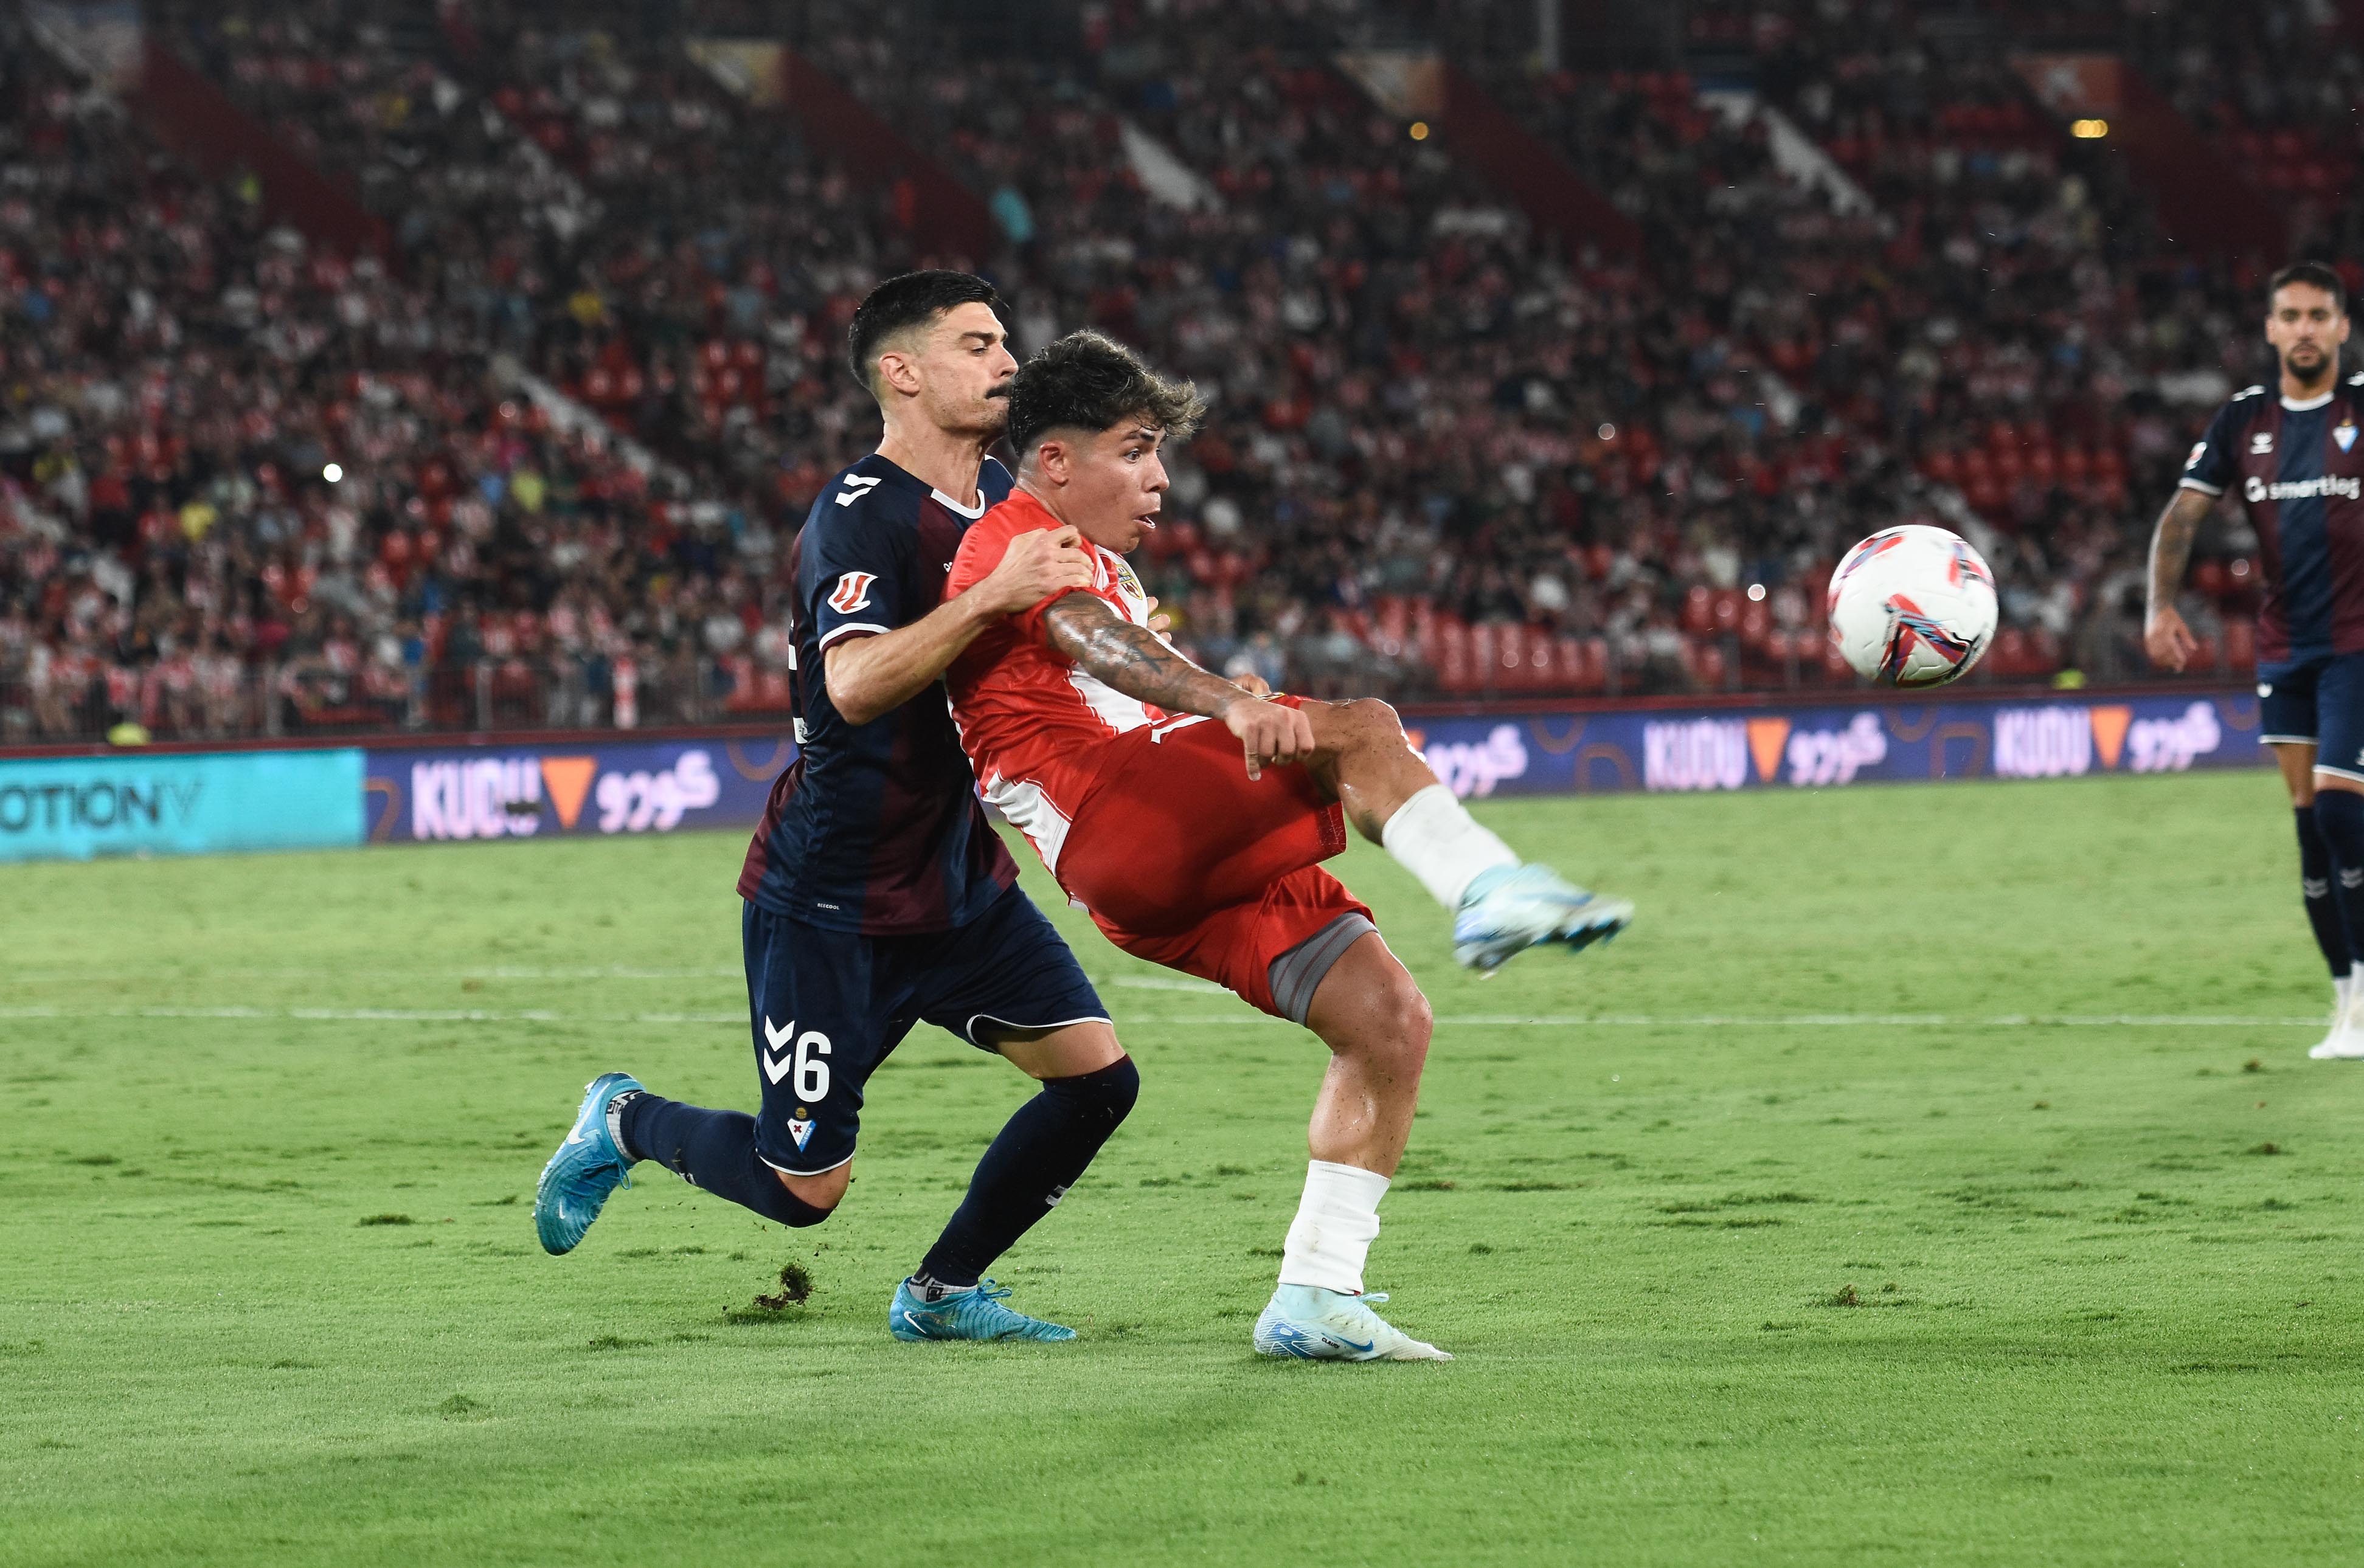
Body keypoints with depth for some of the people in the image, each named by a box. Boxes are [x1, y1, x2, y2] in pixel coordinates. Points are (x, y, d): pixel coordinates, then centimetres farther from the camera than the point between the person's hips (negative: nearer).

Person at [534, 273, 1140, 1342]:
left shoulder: (998, 496, 6)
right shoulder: (859, 514, -20)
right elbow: (857, 684, -36)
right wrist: (990, 598, -45)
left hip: (961, 881, 8)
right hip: (831, 900, -7)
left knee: (1097, 1076, -6)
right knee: (803, 1190, -3)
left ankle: (942, 1292, 11)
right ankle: (625, 1123, 27)